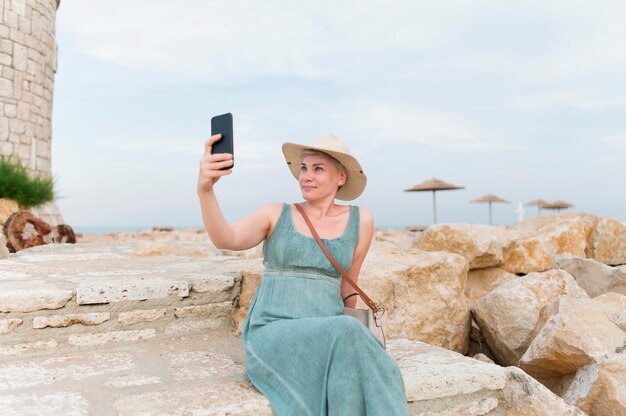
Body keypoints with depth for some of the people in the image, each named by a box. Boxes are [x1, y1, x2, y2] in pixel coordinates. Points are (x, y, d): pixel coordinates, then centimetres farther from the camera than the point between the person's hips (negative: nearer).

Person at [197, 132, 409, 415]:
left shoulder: (359, 221, 7)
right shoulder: (275, 215, 3)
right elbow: (226, 240, -16)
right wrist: (205, 188, -33)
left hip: (328, 338, 2)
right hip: (271, 337, -1)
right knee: (347, 333, -32)